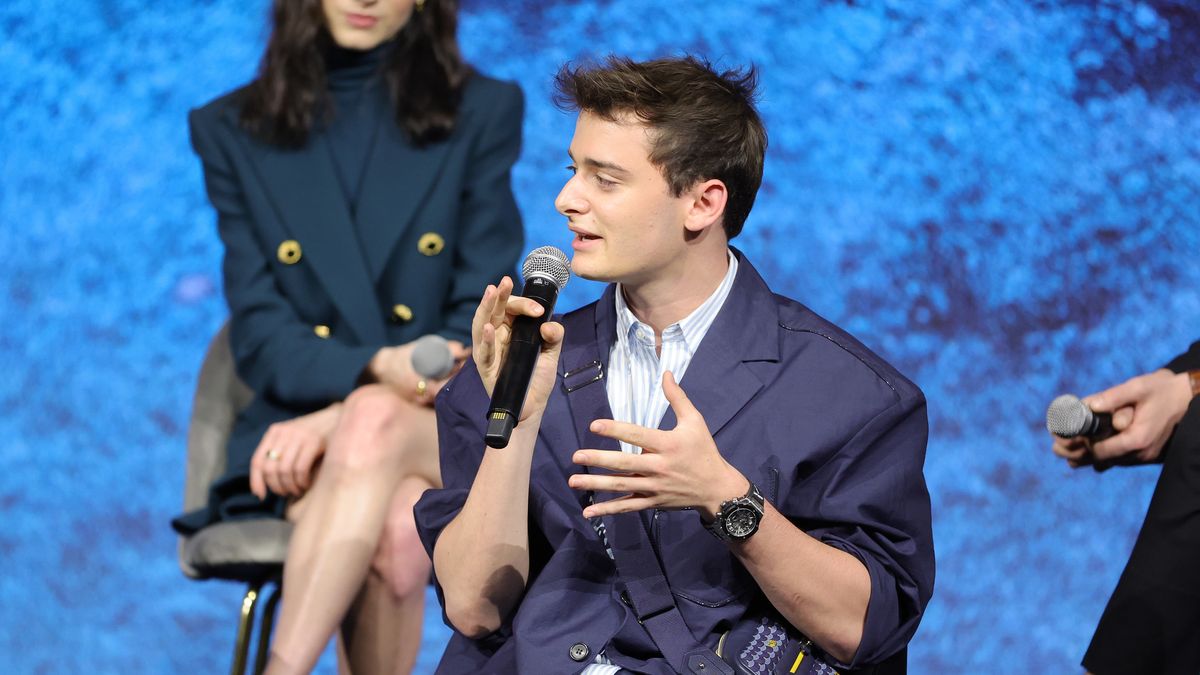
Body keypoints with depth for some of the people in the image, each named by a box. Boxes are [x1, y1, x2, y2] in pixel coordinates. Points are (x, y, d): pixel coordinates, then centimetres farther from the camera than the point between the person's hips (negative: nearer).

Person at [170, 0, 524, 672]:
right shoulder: (233, 131, 10)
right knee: (394, 536, -34)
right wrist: (374, 368, -20)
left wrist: (341, 415, -14)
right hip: (297, 440, 0)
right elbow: (260, 335, 3)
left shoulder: (484, 112, 8)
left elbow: (483, 324, 1)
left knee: (374, 423, -37)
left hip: (448, 433, 0)